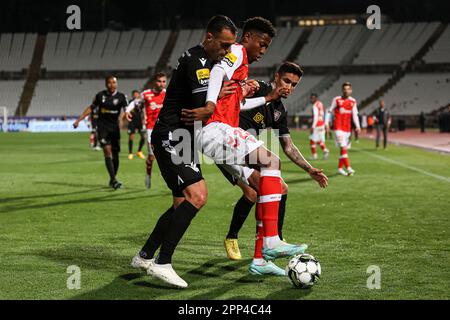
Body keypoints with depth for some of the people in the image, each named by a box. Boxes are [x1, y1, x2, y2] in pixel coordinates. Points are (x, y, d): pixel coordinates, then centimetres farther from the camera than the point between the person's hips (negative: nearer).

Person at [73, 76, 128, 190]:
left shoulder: (121, 97, 0)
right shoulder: (100, 95, 3)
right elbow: (91, 108, 14)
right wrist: (79, 120, 11)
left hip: (114, 128, 1)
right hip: (102, 127, -1)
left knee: (115, 155, 5)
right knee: (107, 151, -15)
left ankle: (112, 179, 23)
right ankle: (113, 180, -20)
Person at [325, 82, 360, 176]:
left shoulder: (353, 101, 7)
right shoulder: (337, 100, -4)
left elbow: (355, 115, 7)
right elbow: (329, 111, 2)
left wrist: (357, 126, -4)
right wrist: (326, 122, -6)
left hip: (347, 128, 5)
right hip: (338, 127, -5)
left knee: (344, 148, 11)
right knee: (343, 147, -14)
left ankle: (340, 168, 22)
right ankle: (348, 168, -20)